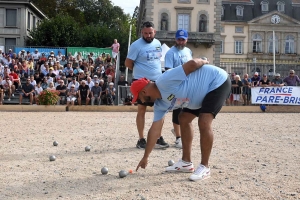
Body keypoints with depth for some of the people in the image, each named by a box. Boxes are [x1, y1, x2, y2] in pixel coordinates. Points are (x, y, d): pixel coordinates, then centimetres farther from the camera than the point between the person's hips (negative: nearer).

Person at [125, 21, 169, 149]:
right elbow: (128, 63, -9)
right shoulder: (136, 45, -11)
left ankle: (159, 137, 16)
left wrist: (156, 73, 12)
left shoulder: (158, 43, 8)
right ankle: (141, 139, 8)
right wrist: (140, 72, 1)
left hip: (158, 81, 6)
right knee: (142, 109, 1)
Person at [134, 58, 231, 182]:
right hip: (204, 92, 10)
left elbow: (193, 64, -28)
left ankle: (204, 167, -9)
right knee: (184, 119, 11)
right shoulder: (160, 104, 1)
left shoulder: (164, 82, -27)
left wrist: (203, 62, -4)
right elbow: (155, 130, 6)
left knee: (204, 123, -21)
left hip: (218, 82, -9)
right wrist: (145, 157, 11)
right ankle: (186, 162, 19)